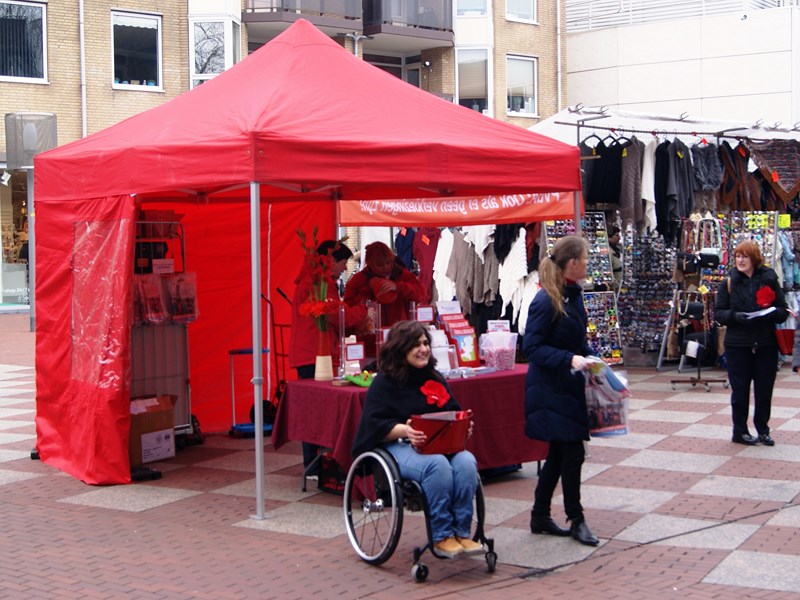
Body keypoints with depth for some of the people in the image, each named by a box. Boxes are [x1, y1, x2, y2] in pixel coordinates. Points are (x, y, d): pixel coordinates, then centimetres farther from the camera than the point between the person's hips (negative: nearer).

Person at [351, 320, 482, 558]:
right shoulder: (384, 382, 1)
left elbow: (453, 413, 21)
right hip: (398, 447, -5)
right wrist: (405, 430, -26)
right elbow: (375, 425, -8)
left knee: (466, 463, -27)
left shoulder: (434, 378, 19)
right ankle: (441, 536, -24)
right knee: (438, 465, -36)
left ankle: (461, 533, -19)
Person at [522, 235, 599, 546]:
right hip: (551, 389, -9)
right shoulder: (546, 301, -20)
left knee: (559, 453, 15)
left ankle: (540, 516, 26)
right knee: (572, 452, -3)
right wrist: (569, 359, -26)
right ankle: (576, 521, 11)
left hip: (568, 385, 9)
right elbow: (532, 347, -19)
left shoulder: (573, 294, 8)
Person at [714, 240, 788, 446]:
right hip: (738, 345, -1)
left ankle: (763, 430, 21)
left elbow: (783, 311, 6)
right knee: (740, 390, 4)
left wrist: (771, 313, -16)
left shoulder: (769, 280, 4)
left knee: (764, 390, 6)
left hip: (766, 344, 1)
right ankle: (740, 431, 17)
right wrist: (734, 316, -17)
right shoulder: (729, 282, 3)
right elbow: (718, 313, 2)